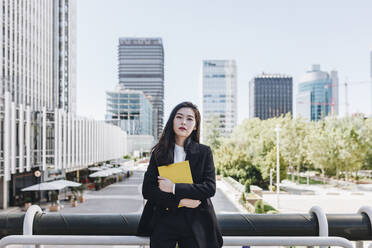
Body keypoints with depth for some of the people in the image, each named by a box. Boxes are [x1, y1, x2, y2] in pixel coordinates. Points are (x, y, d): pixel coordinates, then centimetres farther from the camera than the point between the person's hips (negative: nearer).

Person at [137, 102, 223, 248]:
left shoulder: (204, 152, 1)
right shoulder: (159, 152, 3)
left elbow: (210, 188, -8)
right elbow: (146, 190, -2)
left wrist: (175, 188, -16)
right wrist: (180, 200, -14)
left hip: (194, 223, 0)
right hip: (163, 221, 1)